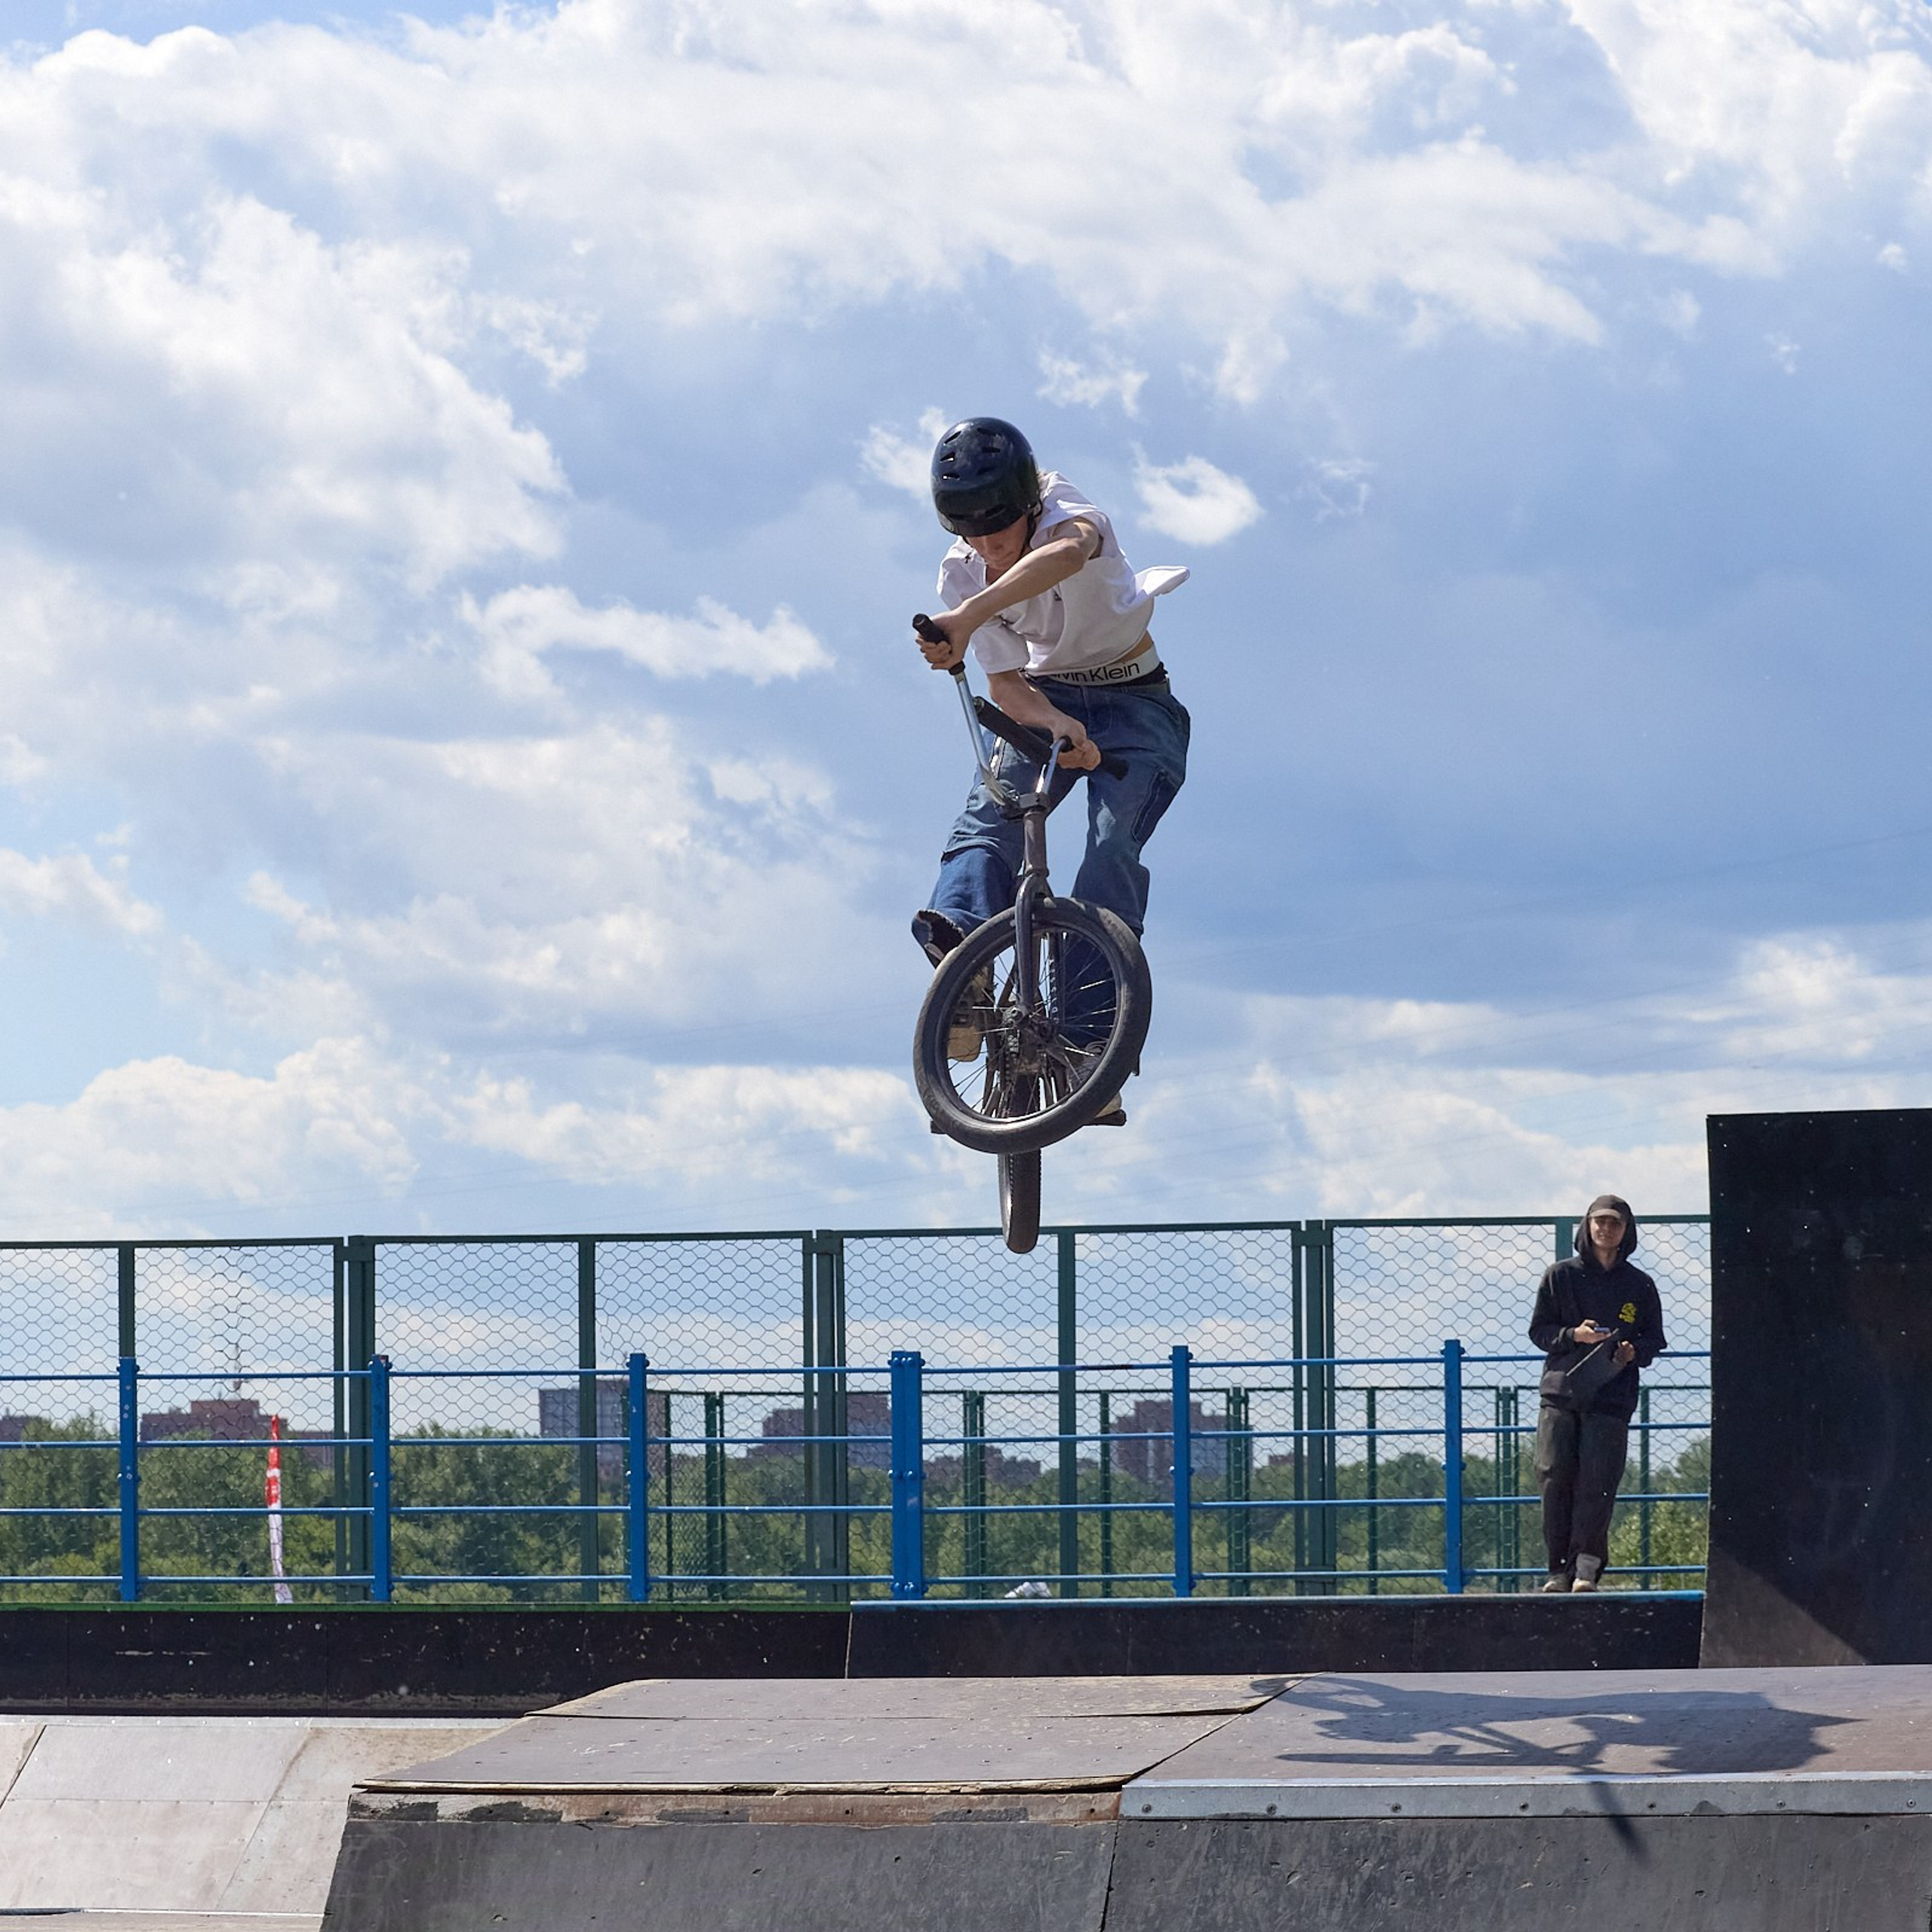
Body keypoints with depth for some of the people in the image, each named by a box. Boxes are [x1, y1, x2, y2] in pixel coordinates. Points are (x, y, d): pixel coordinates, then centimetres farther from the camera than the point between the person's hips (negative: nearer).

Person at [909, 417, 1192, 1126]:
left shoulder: (1065, 515, -25)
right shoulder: (961, 574, -11)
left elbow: (1067, 553, -52)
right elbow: (1003, 682, -16)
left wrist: (972, 615, -68)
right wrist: (1056, 727, -40)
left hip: (1133, 702, -4)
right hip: (1046, 699, 4)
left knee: (1113, 842, -26)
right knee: (990, 814, -26)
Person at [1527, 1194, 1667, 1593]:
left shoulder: (1640, 1286, 11)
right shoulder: (1560, 1276, 10)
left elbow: (1655, 1342, 15)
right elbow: (1539, 1331, 10)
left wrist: (1633, 1352, -7)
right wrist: (1573, 1335, -9)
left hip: (1611, 1398, -1)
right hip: (1560, 1394, 1)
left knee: (1596, 1482, -11)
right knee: (1554, 1478, -7)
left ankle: (1586, 1567, -10)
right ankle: (1561, 1568, -2)